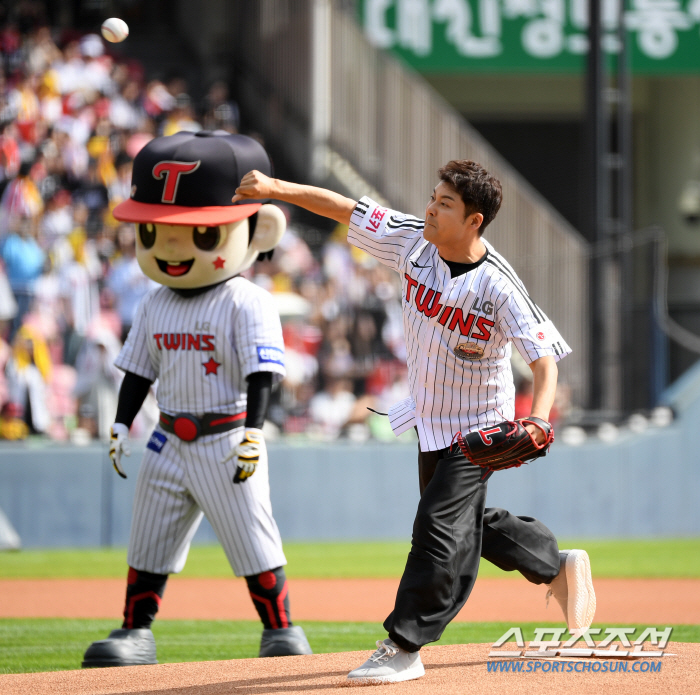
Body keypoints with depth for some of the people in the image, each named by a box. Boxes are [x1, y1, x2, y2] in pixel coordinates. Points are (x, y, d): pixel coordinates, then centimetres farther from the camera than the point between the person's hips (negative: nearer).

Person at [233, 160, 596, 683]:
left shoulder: (499, 288, -28)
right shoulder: (413, 240, -12)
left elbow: (546, 360, -30)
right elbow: (345, 210, -9)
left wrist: (537, 419, -47)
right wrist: (277, 188, -20)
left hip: (477, 428, -7)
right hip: (429, 419, 7)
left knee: (441, 528, -12)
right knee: (466, 525, 20)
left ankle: (404, 646, -4)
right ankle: (557, 566, 41)